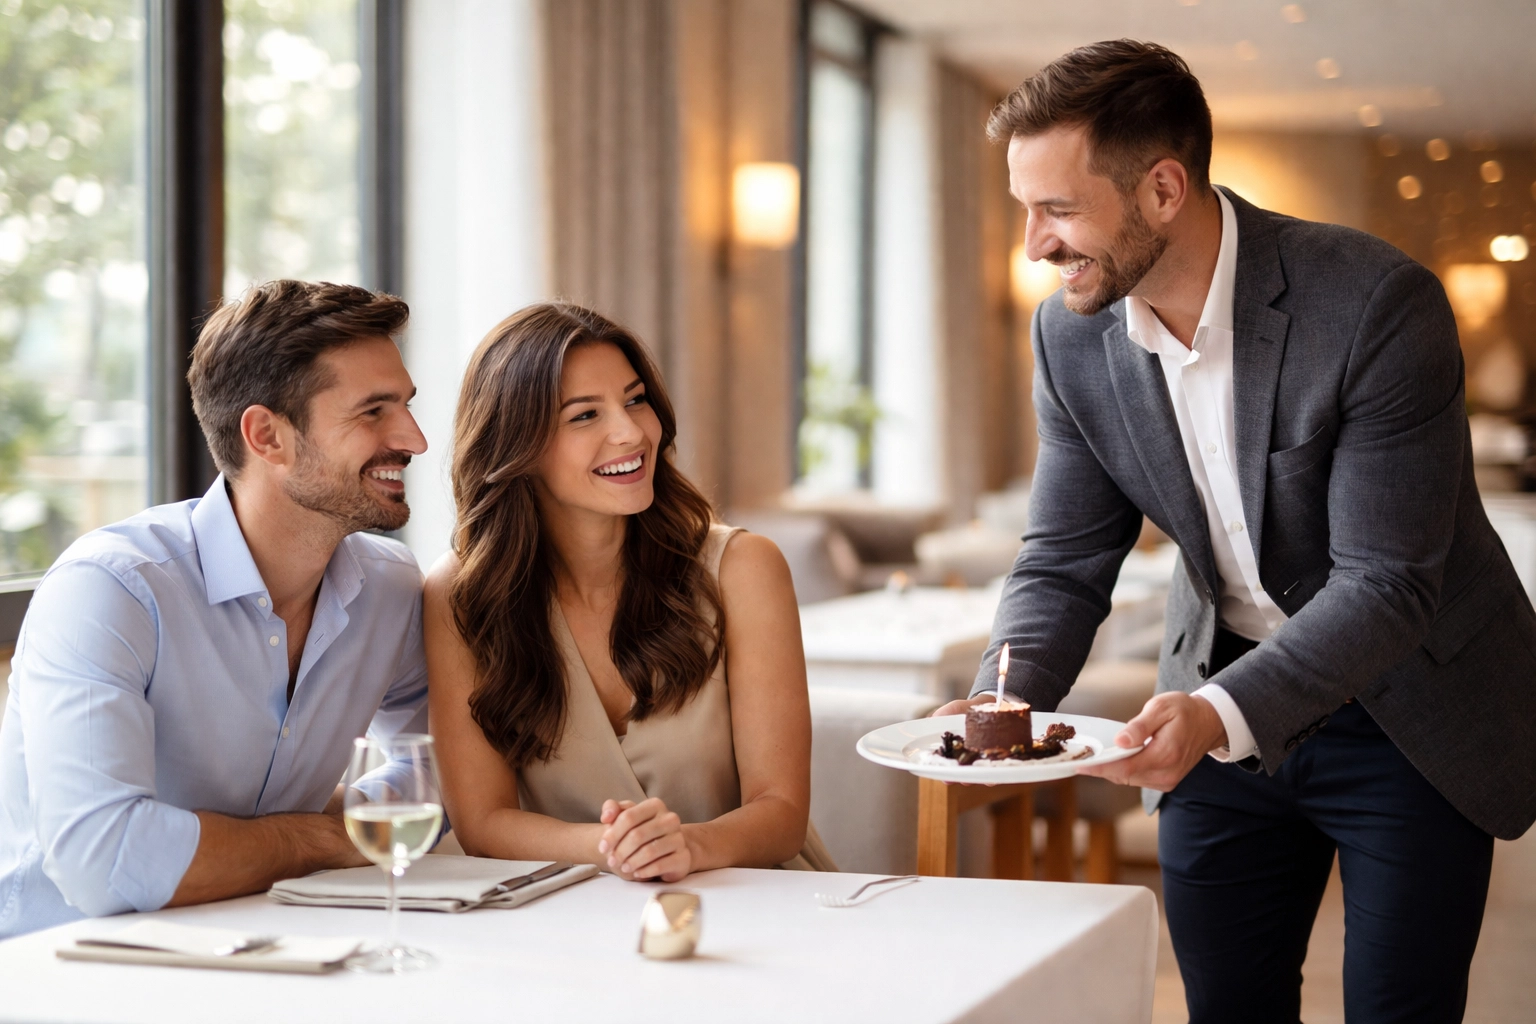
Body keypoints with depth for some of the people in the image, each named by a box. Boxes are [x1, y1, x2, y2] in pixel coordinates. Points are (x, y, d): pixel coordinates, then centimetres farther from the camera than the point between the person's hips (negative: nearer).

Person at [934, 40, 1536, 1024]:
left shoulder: (1377, 305, -26)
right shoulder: (1073, 335, -9)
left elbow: (1386, 584, -27)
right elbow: (1066, 564, -2)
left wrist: (1221, 713, -40)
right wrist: (1001, 700, -21)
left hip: (1411, 719, -4)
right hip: (1224, 717, 5)